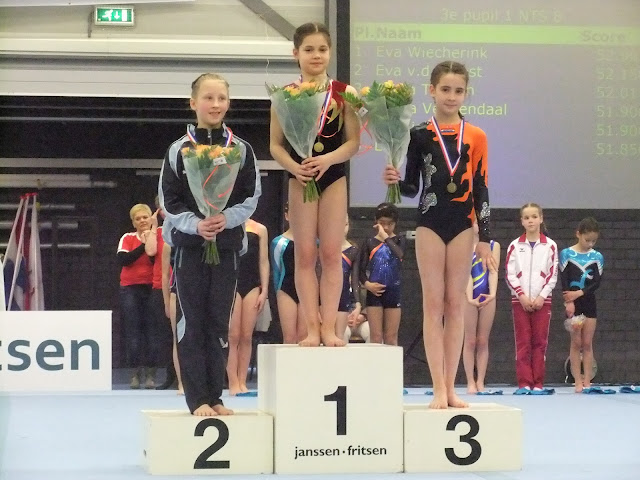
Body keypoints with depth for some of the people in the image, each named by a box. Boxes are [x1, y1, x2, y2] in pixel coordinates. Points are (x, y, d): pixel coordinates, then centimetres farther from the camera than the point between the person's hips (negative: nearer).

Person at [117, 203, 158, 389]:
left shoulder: (157, 237, 2)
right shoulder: (127, 238, 6)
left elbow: (157, 260, -13)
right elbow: (123, 259, -10)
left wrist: (152, 234, -10)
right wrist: (143, 246, -12)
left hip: (151, 289, -1)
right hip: (130, 289, 1)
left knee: (151, 331, -4)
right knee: (133, 332, -2)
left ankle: (150, 373, 0)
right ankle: (137, 373, 1)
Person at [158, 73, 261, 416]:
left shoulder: (241, 150, 3)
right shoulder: (179, 150, 0)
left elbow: (251, 198, 4)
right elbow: (169, 200, 0)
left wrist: (226, 219, -14)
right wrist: (196, 224, -16)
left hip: (227, 245, 1)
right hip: (189, 245, -1)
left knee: (219, 323, 5)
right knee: (192, 323, -2)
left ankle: (214, 396, 12)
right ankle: (197, 398, 1)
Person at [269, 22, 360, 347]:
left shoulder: (344, 93, -1)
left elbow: (353, 142, -3)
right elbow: (275, 144, 0)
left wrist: (328, 159, -20)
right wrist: (294, 167, -18)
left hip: (334, 177, 0)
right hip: (300, 179, 0)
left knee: (331, 254, 1)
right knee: (305, 255, 1)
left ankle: (329, 327, 4)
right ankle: (312, 328, 4)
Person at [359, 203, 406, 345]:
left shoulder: (399, 240, 3)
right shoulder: (370, 242, 5)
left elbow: (399, 253, -20)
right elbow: (362, 269, 2)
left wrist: (385, 237, -16)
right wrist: (366, 283, -15)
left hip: (394, 291, 0)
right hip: (375, 291, 0)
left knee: (391, 337, 4)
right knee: (376, 336, -1)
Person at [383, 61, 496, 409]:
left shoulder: (475, 137, 4)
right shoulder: (419, 134, 0)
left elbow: (481, 190, 4)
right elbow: (412, 187, 4)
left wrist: (485, 239, 0)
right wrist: (396, 181, -18)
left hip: (462, 225, 1)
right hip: (430, 223, -1)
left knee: (456, 304, 4)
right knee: (433, 303, -1)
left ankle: (450, 387, 8)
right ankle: (438, 388, -1)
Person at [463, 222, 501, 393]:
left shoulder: (494, 245, 4)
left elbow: (493, 271, -6)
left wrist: (492, 294, -22)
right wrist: (470, 298, -25)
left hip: (487, 297, 2)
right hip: (470, 297, -2)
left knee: (483, 341, 5)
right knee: (470, 341, 0)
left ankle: (480, 382, 7)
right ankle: (471, 382, 3)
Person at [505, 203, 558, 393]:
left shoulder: (549, 245, 3)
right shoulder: (515, 246, 4)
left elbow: (553, 274, 2)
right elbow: (510, 275, 1)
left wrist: (541, 296, -8)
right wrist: (522, 296, -9)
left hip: (541, 300, 0)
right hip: (520, 300, 0)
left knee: (540, 342, -1)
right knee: (523, 342, -2)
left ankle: (538, 383, 3)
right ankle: (524, 383, -2)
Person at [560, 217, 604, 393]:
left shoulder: (597, 257, 4)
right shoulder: (566, 254, -1)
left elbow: (597, 282, -3)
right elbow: (564, 280, -6)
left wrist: (579, 293, -15)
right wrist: (568, 301, -16)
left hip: (588, 302, 2)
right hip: (573, 303, -2)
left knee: (587, 343, 3)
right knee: (576, 342, -1)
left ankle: (587, 382, 4)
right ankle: (578, 382, 0)